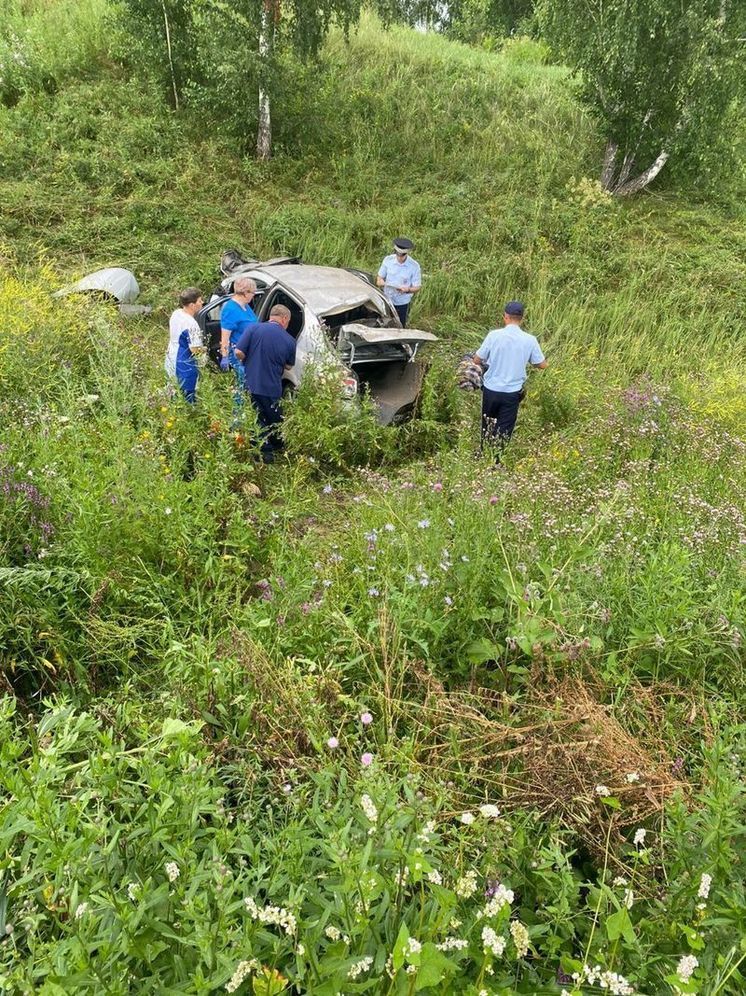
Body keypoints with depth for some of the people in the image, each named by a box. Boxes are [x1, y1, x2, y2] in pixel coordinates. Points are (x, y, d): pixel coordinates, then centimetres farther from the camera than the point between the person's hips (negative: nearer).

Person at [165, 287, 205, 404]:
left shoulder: (175, 314, 2)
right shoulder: (191, 324, -25)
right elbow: (195, 350, -23)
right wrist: (205, 349, -4)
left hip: (171, 361, 9)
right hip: (185, 367, -9)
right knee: (188, 399, 3)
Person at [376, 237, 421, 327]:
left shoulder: (414, 266, -17)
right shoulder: (388, 260, -10)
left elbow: (417, 287, -11)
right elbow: (380, 277, 2)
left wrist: (407, 290, -34)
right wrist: (380, 282, -24)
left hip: (403, 303, -2)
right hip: (387, 300, 2)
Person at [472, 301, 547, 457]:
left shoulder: (494, 335, -12)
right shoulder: (530, 340, -9)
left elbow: (477, 360, -4)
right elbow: (542, 365, 2)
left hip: (491, 389, 1)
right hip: (512, 393, -1)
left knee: (487, 426, 21)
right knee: (503, 430, 8)